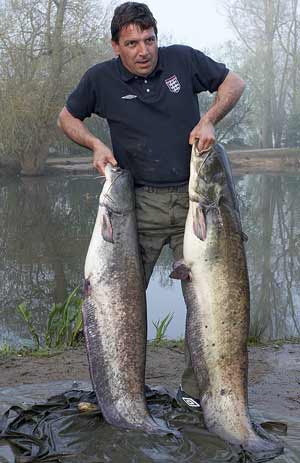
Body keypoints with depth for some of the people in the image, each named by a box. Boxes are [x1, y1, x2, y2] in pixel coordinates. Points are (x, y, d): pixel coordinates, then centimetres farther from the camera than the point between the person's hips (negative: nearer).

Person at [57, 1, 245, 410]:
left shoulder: (184, 60, 1)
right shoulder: (101, 78, 1)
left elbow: (234, 83, 14)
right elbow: (67, 118, 17)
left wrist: (208, 120, -3)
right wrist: (95, 144, -3)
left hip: (194, 197, 1)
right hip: (141, 203, 0)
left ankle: (196, 389, 15)